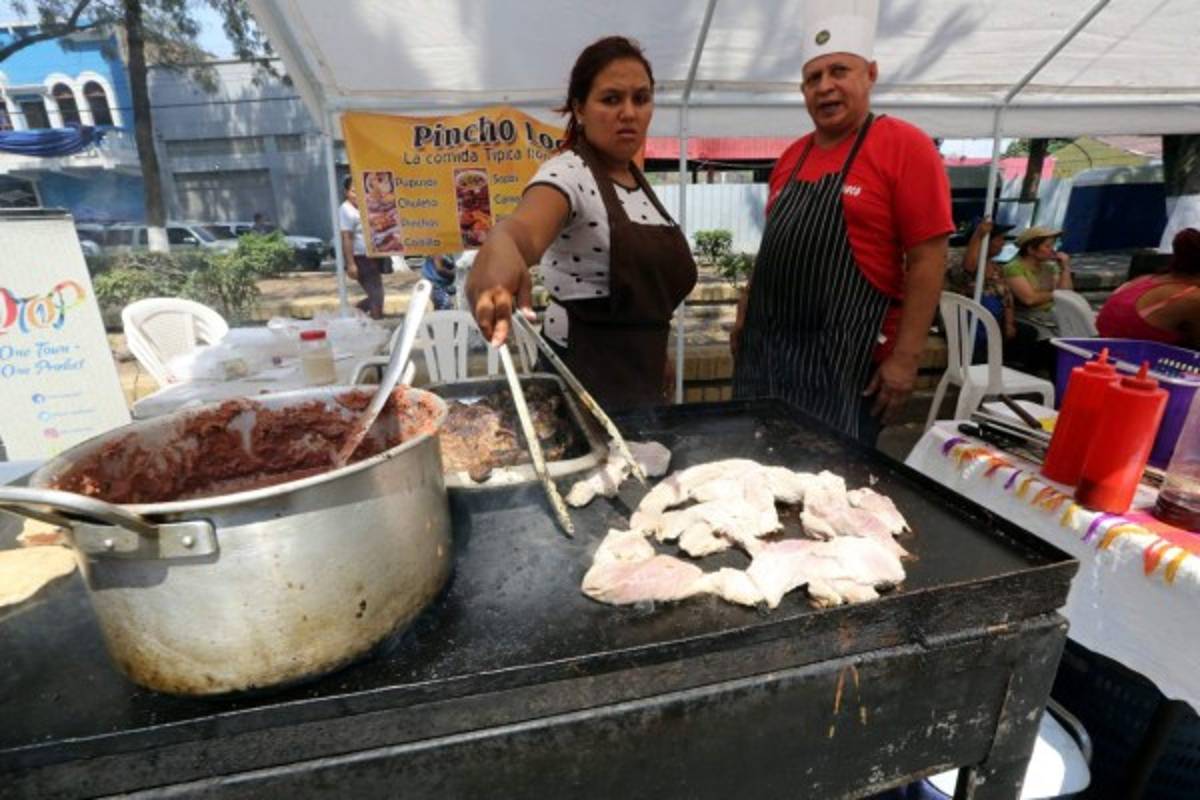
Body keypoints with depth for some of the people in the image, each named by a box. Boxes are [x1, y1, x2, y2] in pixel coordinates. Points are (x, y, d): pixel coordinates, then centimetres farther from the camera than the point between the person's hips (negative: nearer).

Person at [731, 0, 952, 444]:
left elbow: (927, 259, -11)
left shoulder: (904, 146, -6)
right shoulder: (792, 156, 12)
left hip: (845, 357, -6)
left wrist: (905, 357, -16)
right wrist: (745, 316, 13)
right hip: (765, 346, 6)